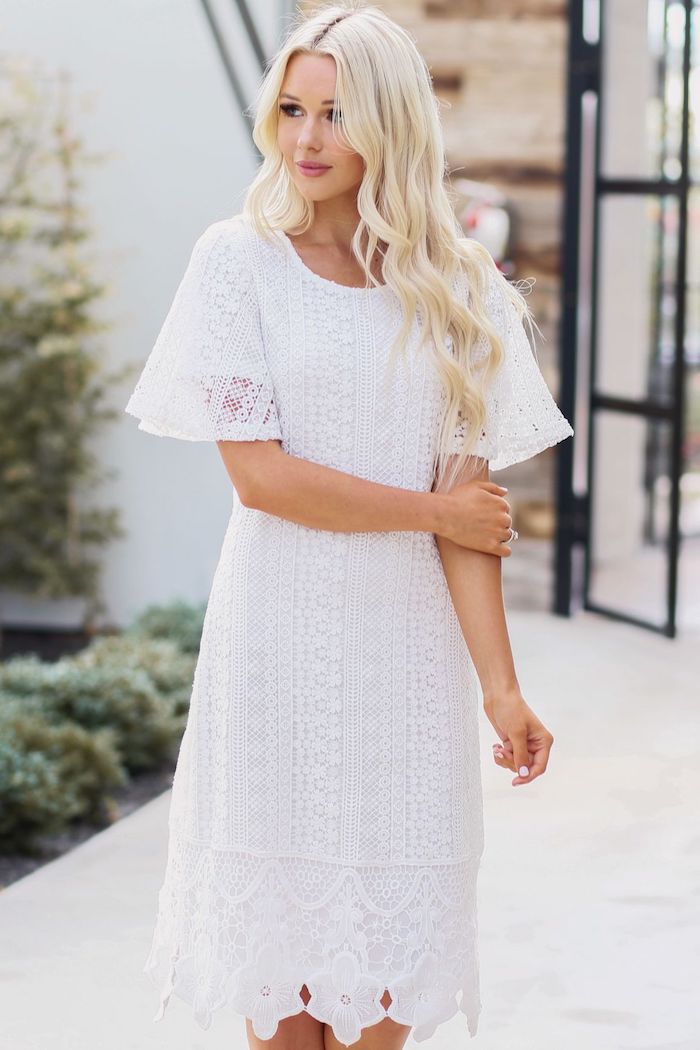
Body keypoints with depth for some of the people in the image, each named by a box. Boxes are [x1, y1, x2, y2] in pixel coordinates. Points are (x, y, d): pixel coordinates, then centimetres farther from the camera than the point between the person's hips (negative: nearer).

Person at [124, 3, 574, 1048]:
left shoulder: (455, 287, 4)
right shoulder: (238, 260, -2)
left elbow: (469, 508, -1)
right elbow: (257, 471, -9)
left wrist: (500, 686, -9)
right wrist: (431, 507, -5)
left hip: (410, 649, 2)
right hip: (280, 640, -2)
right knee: (279, 945, 4)